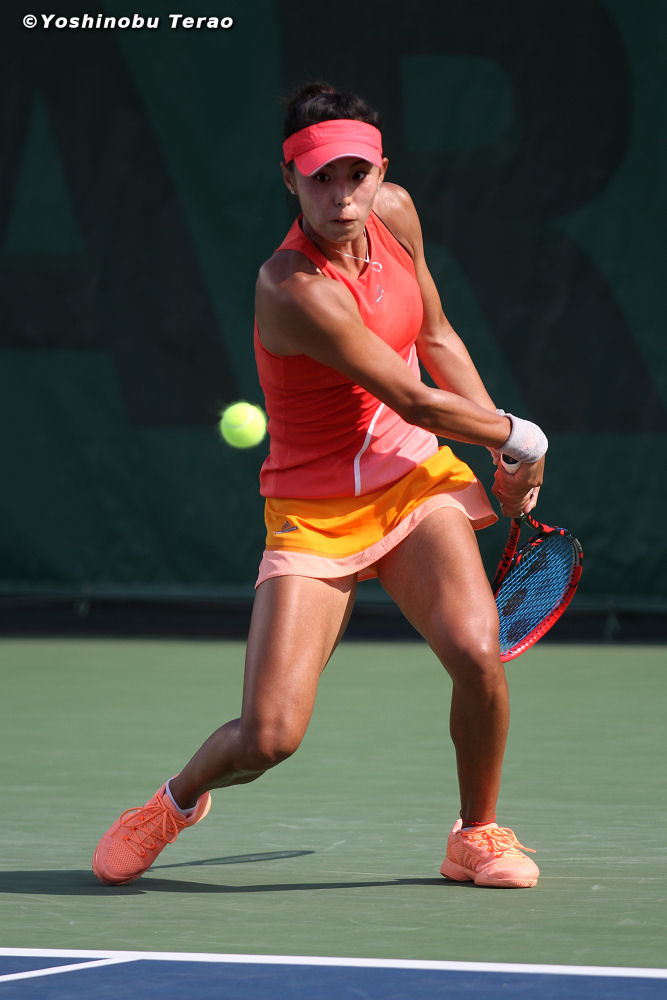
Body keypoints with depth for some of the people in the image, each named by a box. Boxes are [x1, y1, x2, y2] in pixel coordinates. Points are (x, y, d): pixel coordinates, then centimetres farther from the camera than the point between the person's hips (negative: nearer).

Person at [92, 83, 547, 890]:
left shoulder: (394, 211, -5)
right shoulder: (296, 291, -27)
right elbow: (419, 402, -19)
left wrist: (506, 457, 10)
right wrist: (520, 436, -4)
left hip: (415, 477, 5)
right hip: (314, 511, -5)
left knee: (477, 650, -22)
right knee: (268, 736, -12)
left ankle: (477, 836, 5)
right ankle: (179, 799, 25)